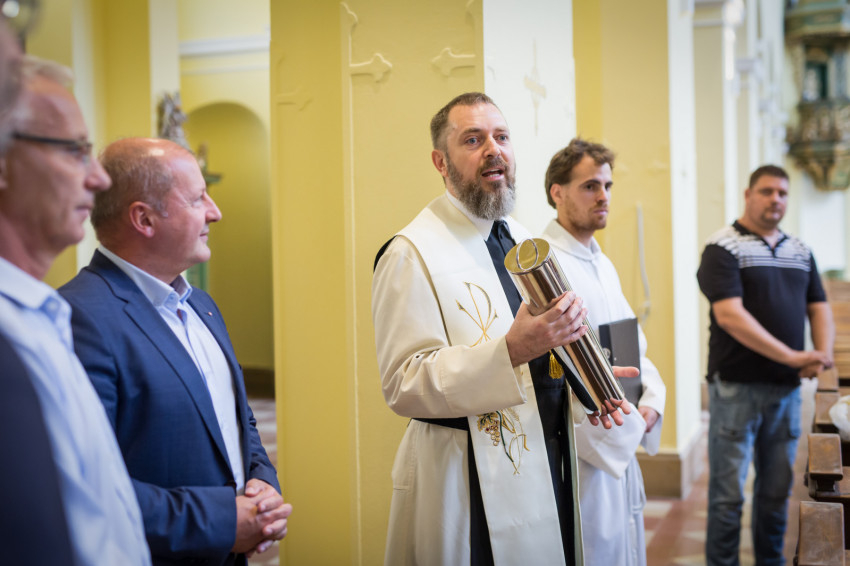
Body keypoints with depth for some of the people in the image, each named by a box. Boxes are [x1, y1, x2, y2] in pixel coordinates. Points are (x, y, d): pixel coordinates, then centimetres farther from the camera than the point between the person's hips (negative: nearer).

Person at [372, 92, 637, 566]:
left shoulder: (524, 242, 14)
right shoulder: (412, 253, -12)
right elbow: (405, 385, -20)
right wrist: (512, 351, -31)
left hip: (551, 468, 7)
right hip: (474, 484, -7)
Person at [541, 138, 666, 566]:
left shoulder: (603, 265, 14)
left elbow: (634, 343, 18)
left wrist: (652, 402, -1)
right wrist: (626, 426, -16)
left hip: (621, 449, 9)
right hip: (582, 450, -9)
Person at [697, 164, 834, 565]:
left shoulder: (800, 251, 13)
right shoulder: (723, 248, -7)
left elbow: (818, 308, 14)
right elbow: (730, 315, -17)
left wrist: (823, 354, -8)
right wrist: (791, 356, -21)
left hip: (788, 387, 6)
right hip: (737, 386, -6)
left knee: (777, 488, 15)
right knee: (728, 491, 0)